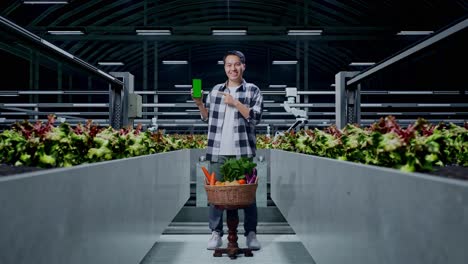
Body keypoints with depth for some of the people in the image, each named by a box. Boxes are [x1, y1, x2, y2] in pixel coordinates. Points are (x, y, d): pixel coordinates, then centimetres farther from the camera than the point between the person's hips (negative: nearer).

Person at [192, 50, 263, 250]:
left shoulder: (253, 91, 3)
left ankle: (251, 233, 12)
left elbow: (255, 118, -7)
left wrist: (235, 103, -14)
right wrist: (199, 104, -1)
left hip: (242, 152, -2)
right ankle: (216, 233, 12)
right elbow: (208, 118, 16)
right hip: (218, 152, 3)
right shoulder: (215, 90, 12)